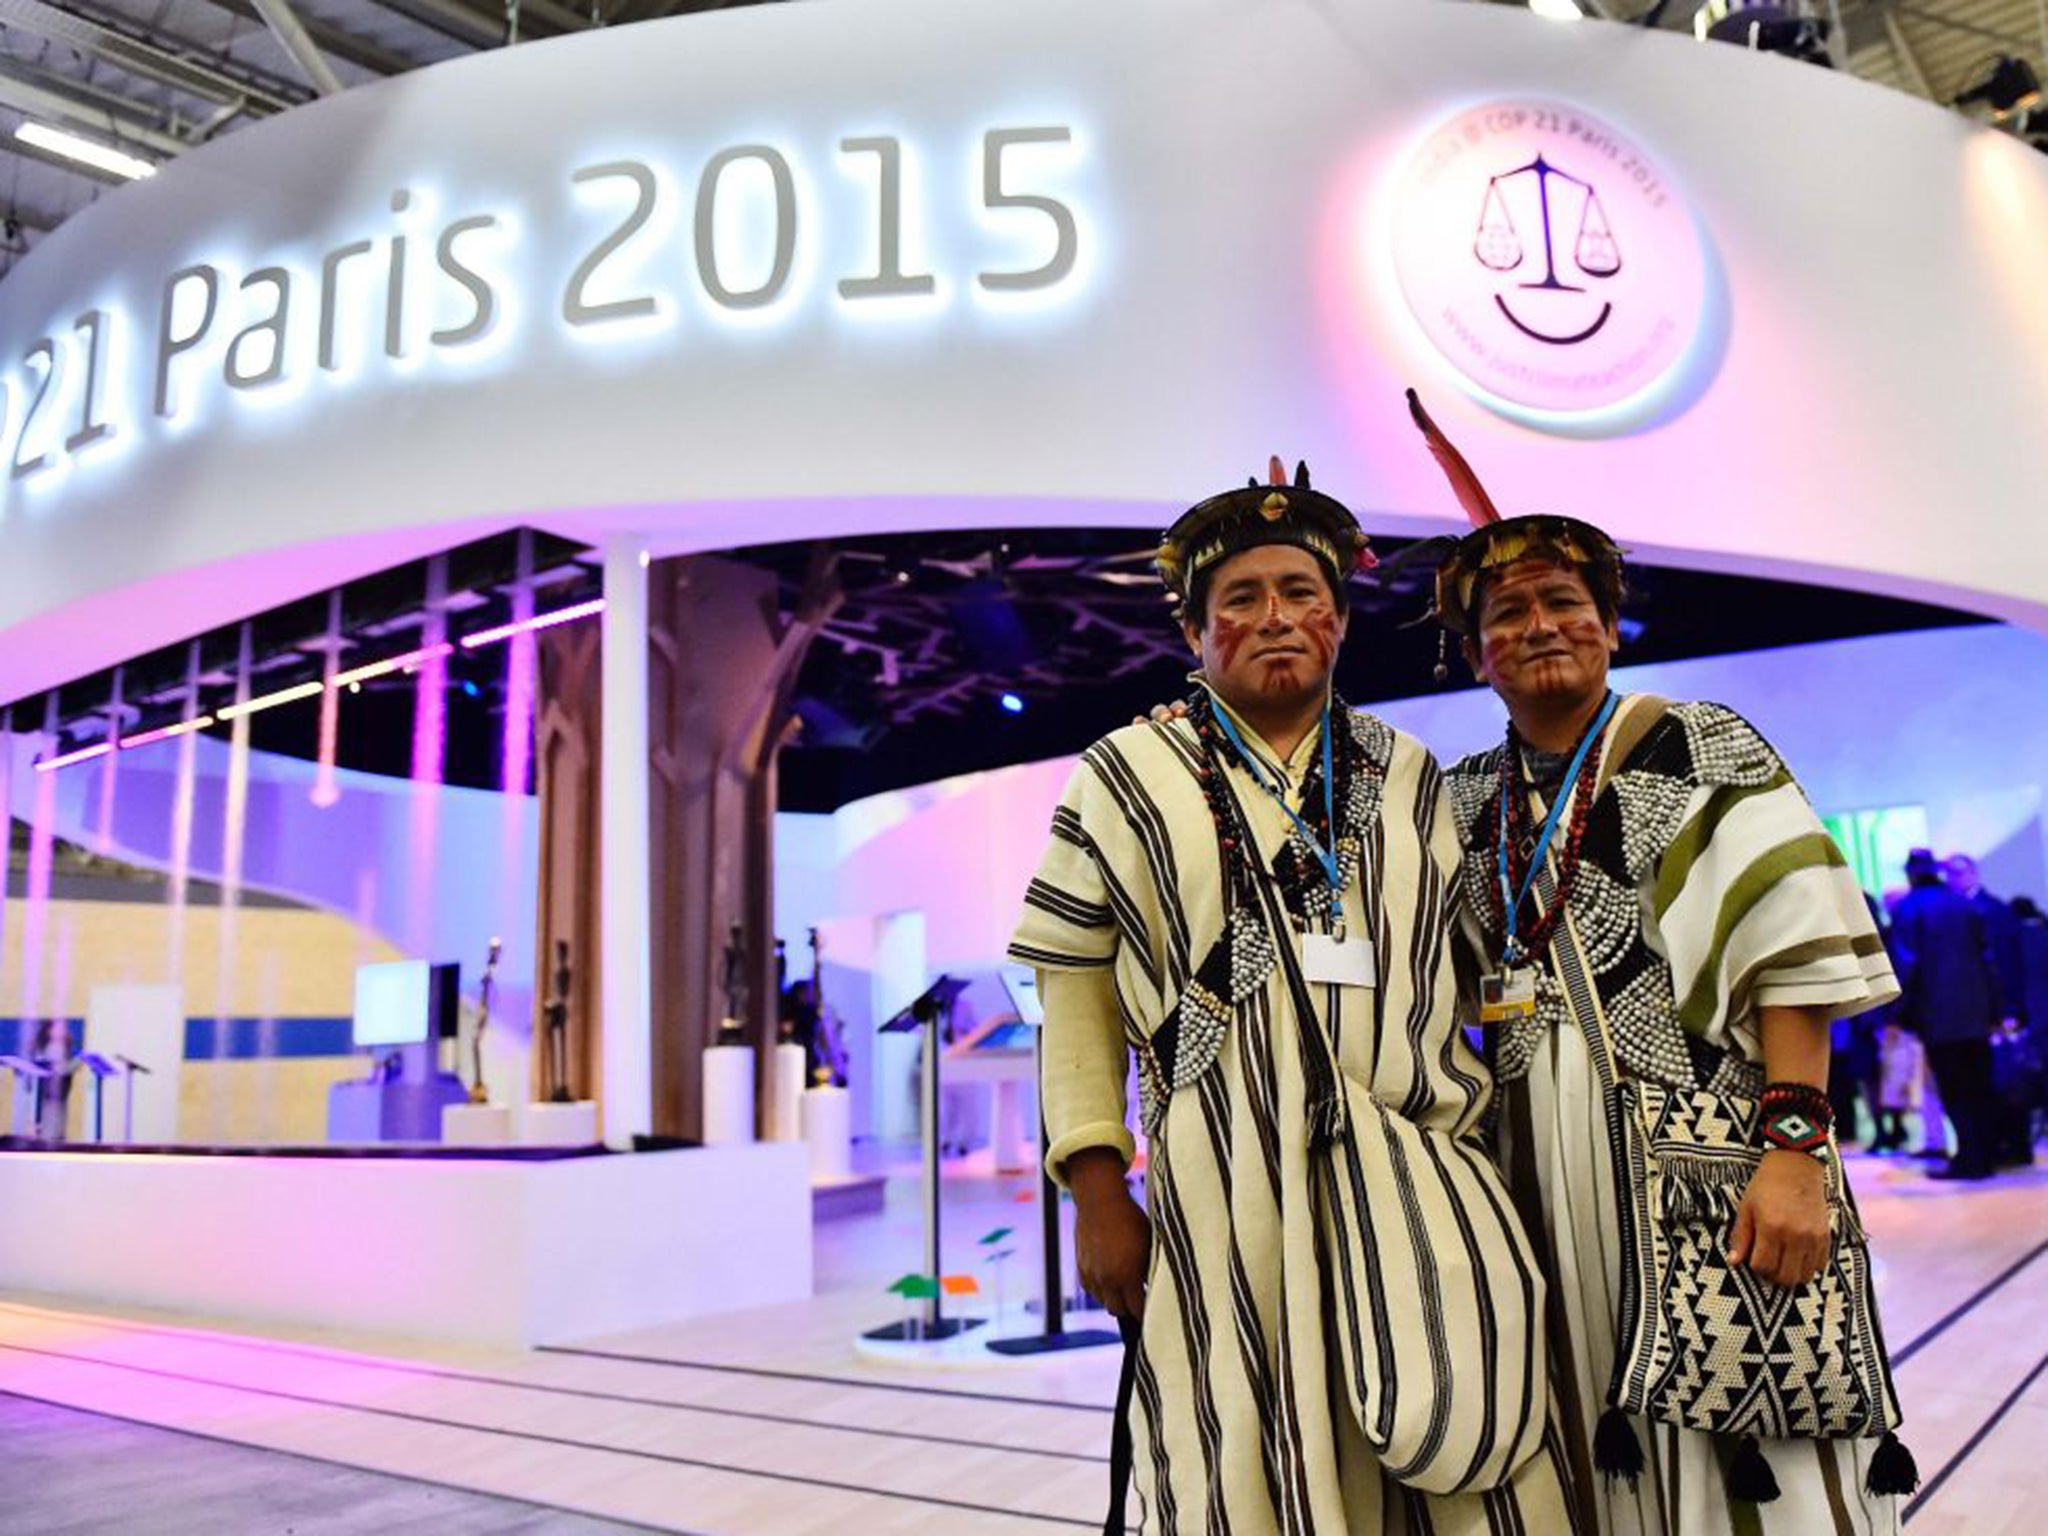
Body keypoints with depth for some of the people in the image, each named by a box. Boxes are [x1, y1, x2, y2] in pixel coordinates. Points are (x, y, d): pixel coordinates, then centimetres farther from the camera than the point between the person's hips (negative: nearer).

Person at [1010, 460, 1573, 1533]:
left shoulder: (1409, 778, 14)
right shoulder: (1128, 775, 4)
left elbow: (1462, 978, 16)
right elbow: (1076, 990, 2)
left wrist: (1483, 1177, 11)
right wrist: (1097, 1190, -4)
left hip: (1421, 1191, 3)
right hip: (1225, 1192, -2)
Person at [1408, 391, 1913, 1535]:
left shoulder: (1704, 748, 1)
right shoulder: (1468, 801, 12)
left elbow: (1795, 955, -7)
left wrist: (1796, 1146, -14)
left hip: (1709, 1153, -3)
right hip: (1548, 1168, 4)